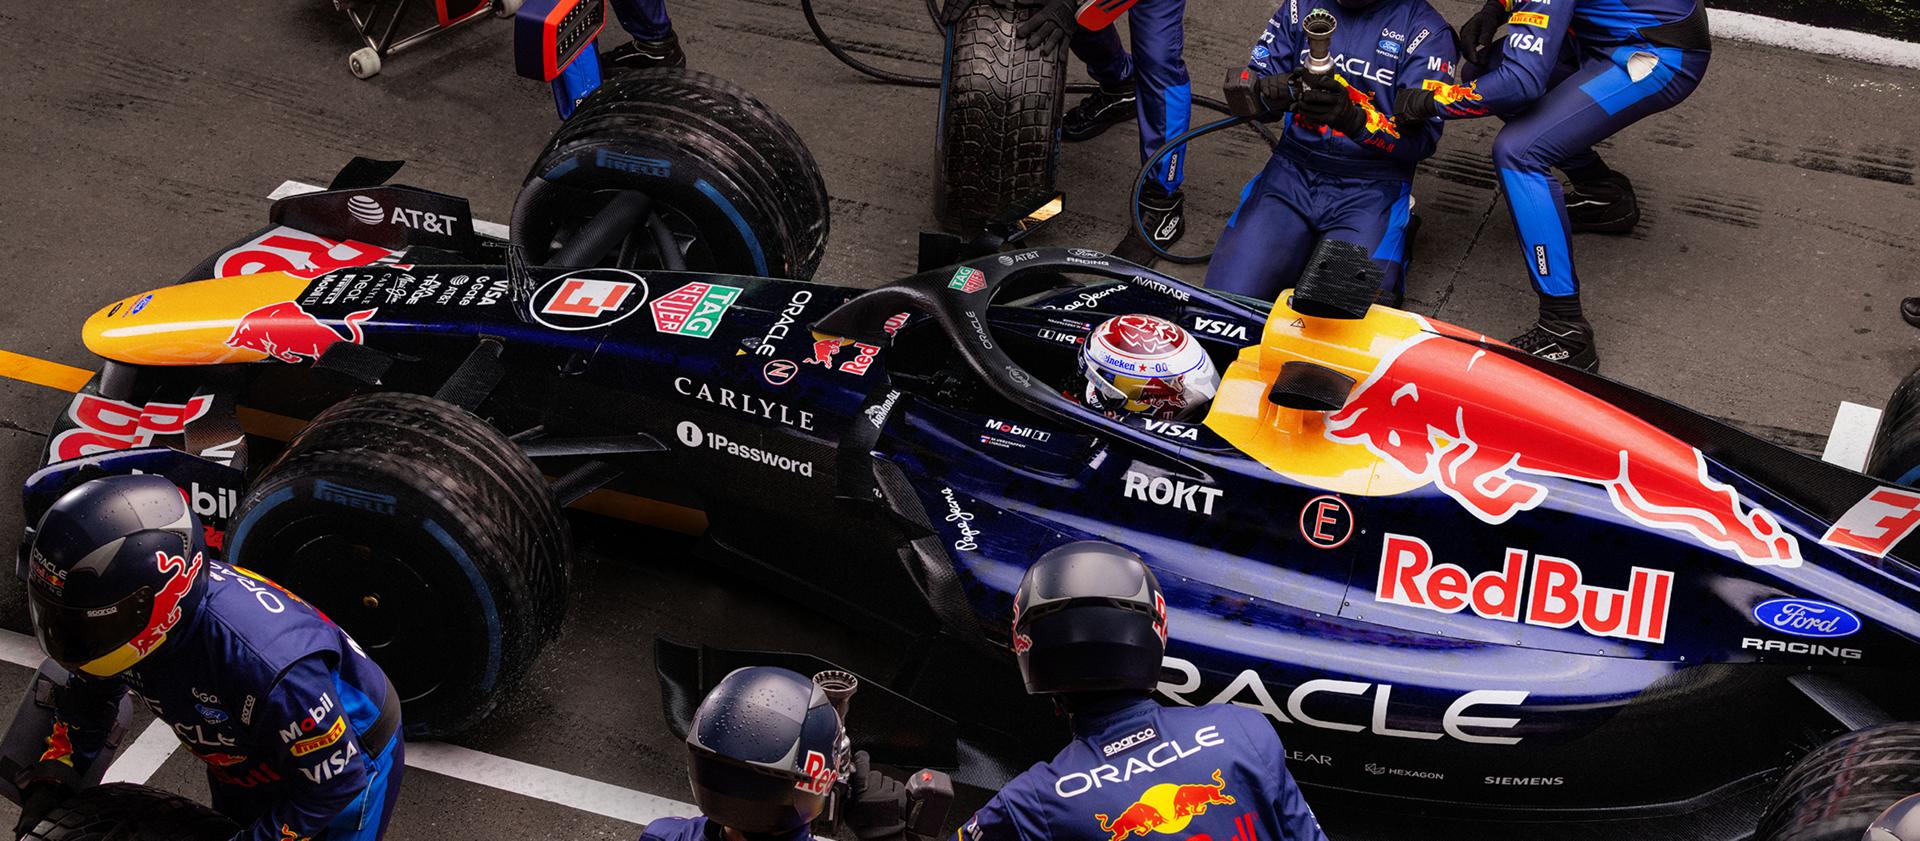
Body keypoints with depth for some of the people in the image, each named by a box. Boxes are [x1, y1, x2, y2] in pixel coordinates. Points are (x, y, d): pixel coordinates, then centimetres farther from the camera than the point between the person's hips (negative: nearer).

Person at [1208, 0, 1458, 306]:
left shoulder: (1425, 28, -3)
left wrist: (1352, 117, -30)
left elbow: (1421, 139, -11)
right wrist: (1270, 92, -18)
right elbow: (1243, 87, 8)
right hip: (1292, 170, 3)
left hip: (1370, 188, -3)